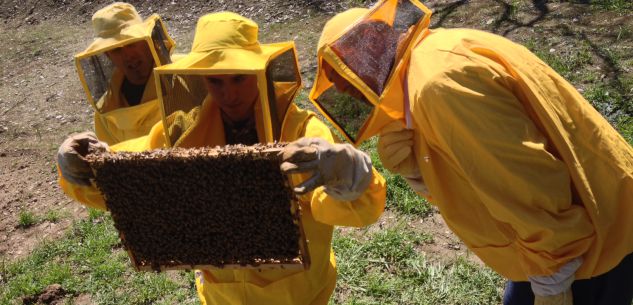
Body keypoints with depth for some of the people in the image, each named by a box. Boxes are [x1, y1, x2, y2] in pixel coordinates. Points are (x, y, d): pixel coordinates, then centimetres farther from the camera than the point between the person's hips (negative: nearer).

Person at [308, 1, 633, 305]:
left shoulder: (440, 81, -26)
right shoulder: (423, 72, 5)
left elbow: (532, 185, -27)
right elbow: (465, 182, 9)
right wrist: (414, 169, -10)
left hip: (586, 241, -9)